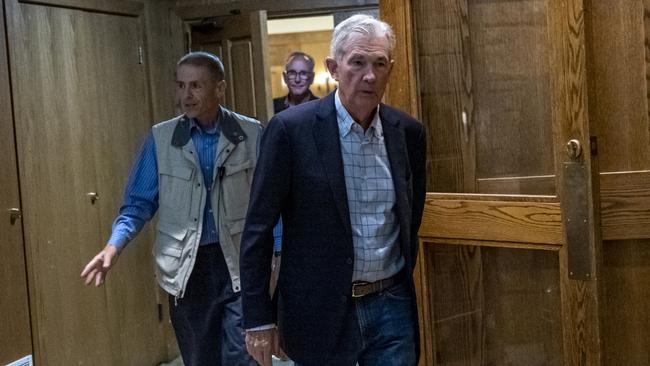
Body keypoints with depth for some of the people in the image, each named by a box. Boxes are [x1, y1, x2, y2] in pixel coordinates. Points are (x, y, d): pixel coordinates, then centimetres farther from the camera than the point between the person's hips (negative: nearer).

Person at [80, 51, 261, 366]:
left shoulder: (251, 134, -3)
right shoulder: (160, 138, -1)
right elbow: (140, 202, 2)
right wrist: (115, 245, -14)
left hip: (240, 264, -1)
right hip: (187, 266, 2)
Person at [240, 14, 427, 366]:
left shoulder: (408, 132, 2)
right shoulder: (290, 128, -10)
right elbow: (259, 228, -7)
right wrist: (258, 318, -8)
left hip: (393, 306, 4)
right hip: (321, 310, -3)